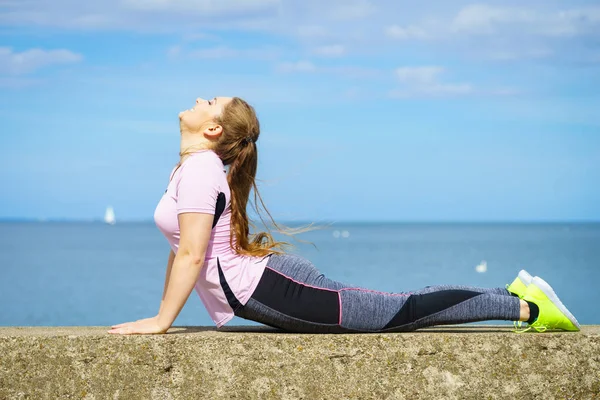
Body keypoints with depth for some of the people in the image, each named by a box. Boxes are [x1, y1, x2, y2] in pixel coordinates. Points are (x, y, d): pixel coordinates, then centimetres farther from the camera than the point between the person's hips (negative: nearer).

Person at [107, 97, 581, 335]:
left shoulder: (198, 170, -16)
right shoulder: (194, 166, 15)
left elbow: (192, 254, -24)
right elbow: (183, 249, 23)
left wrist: (162, 321, -18)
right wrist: (161, 310, 20)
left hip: (271, 291, -9)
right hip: (269, 281, 9)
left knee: (399, 313, -4)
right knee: (396, 310, 13)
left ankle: (527, 307, 1)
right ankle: (514, 294, 20)